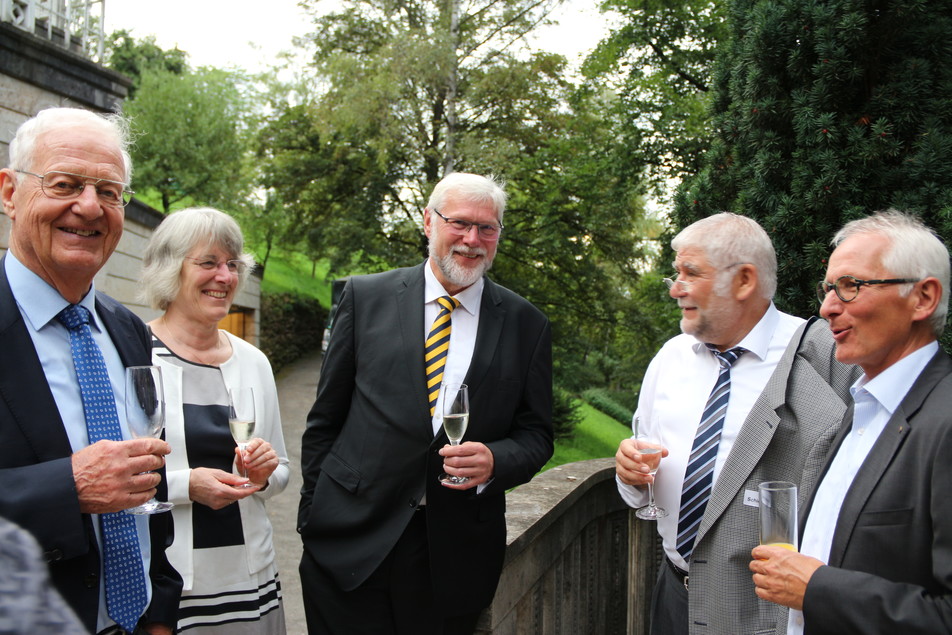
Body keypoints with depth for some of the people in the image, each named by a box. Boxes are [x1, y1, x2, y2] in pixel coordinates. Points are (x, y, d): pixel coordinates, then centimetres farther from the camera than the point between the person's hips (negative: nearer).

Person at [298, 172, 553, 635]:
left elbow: (536, 435, 6)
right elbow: (325, 418, 5)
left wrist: (495, 461, -15)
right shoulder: (365, 297, 1)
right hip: (350, 542, 0)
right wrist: (313, 514, 4)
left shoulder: (527, 325, 3)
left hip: (455, 556, 1)